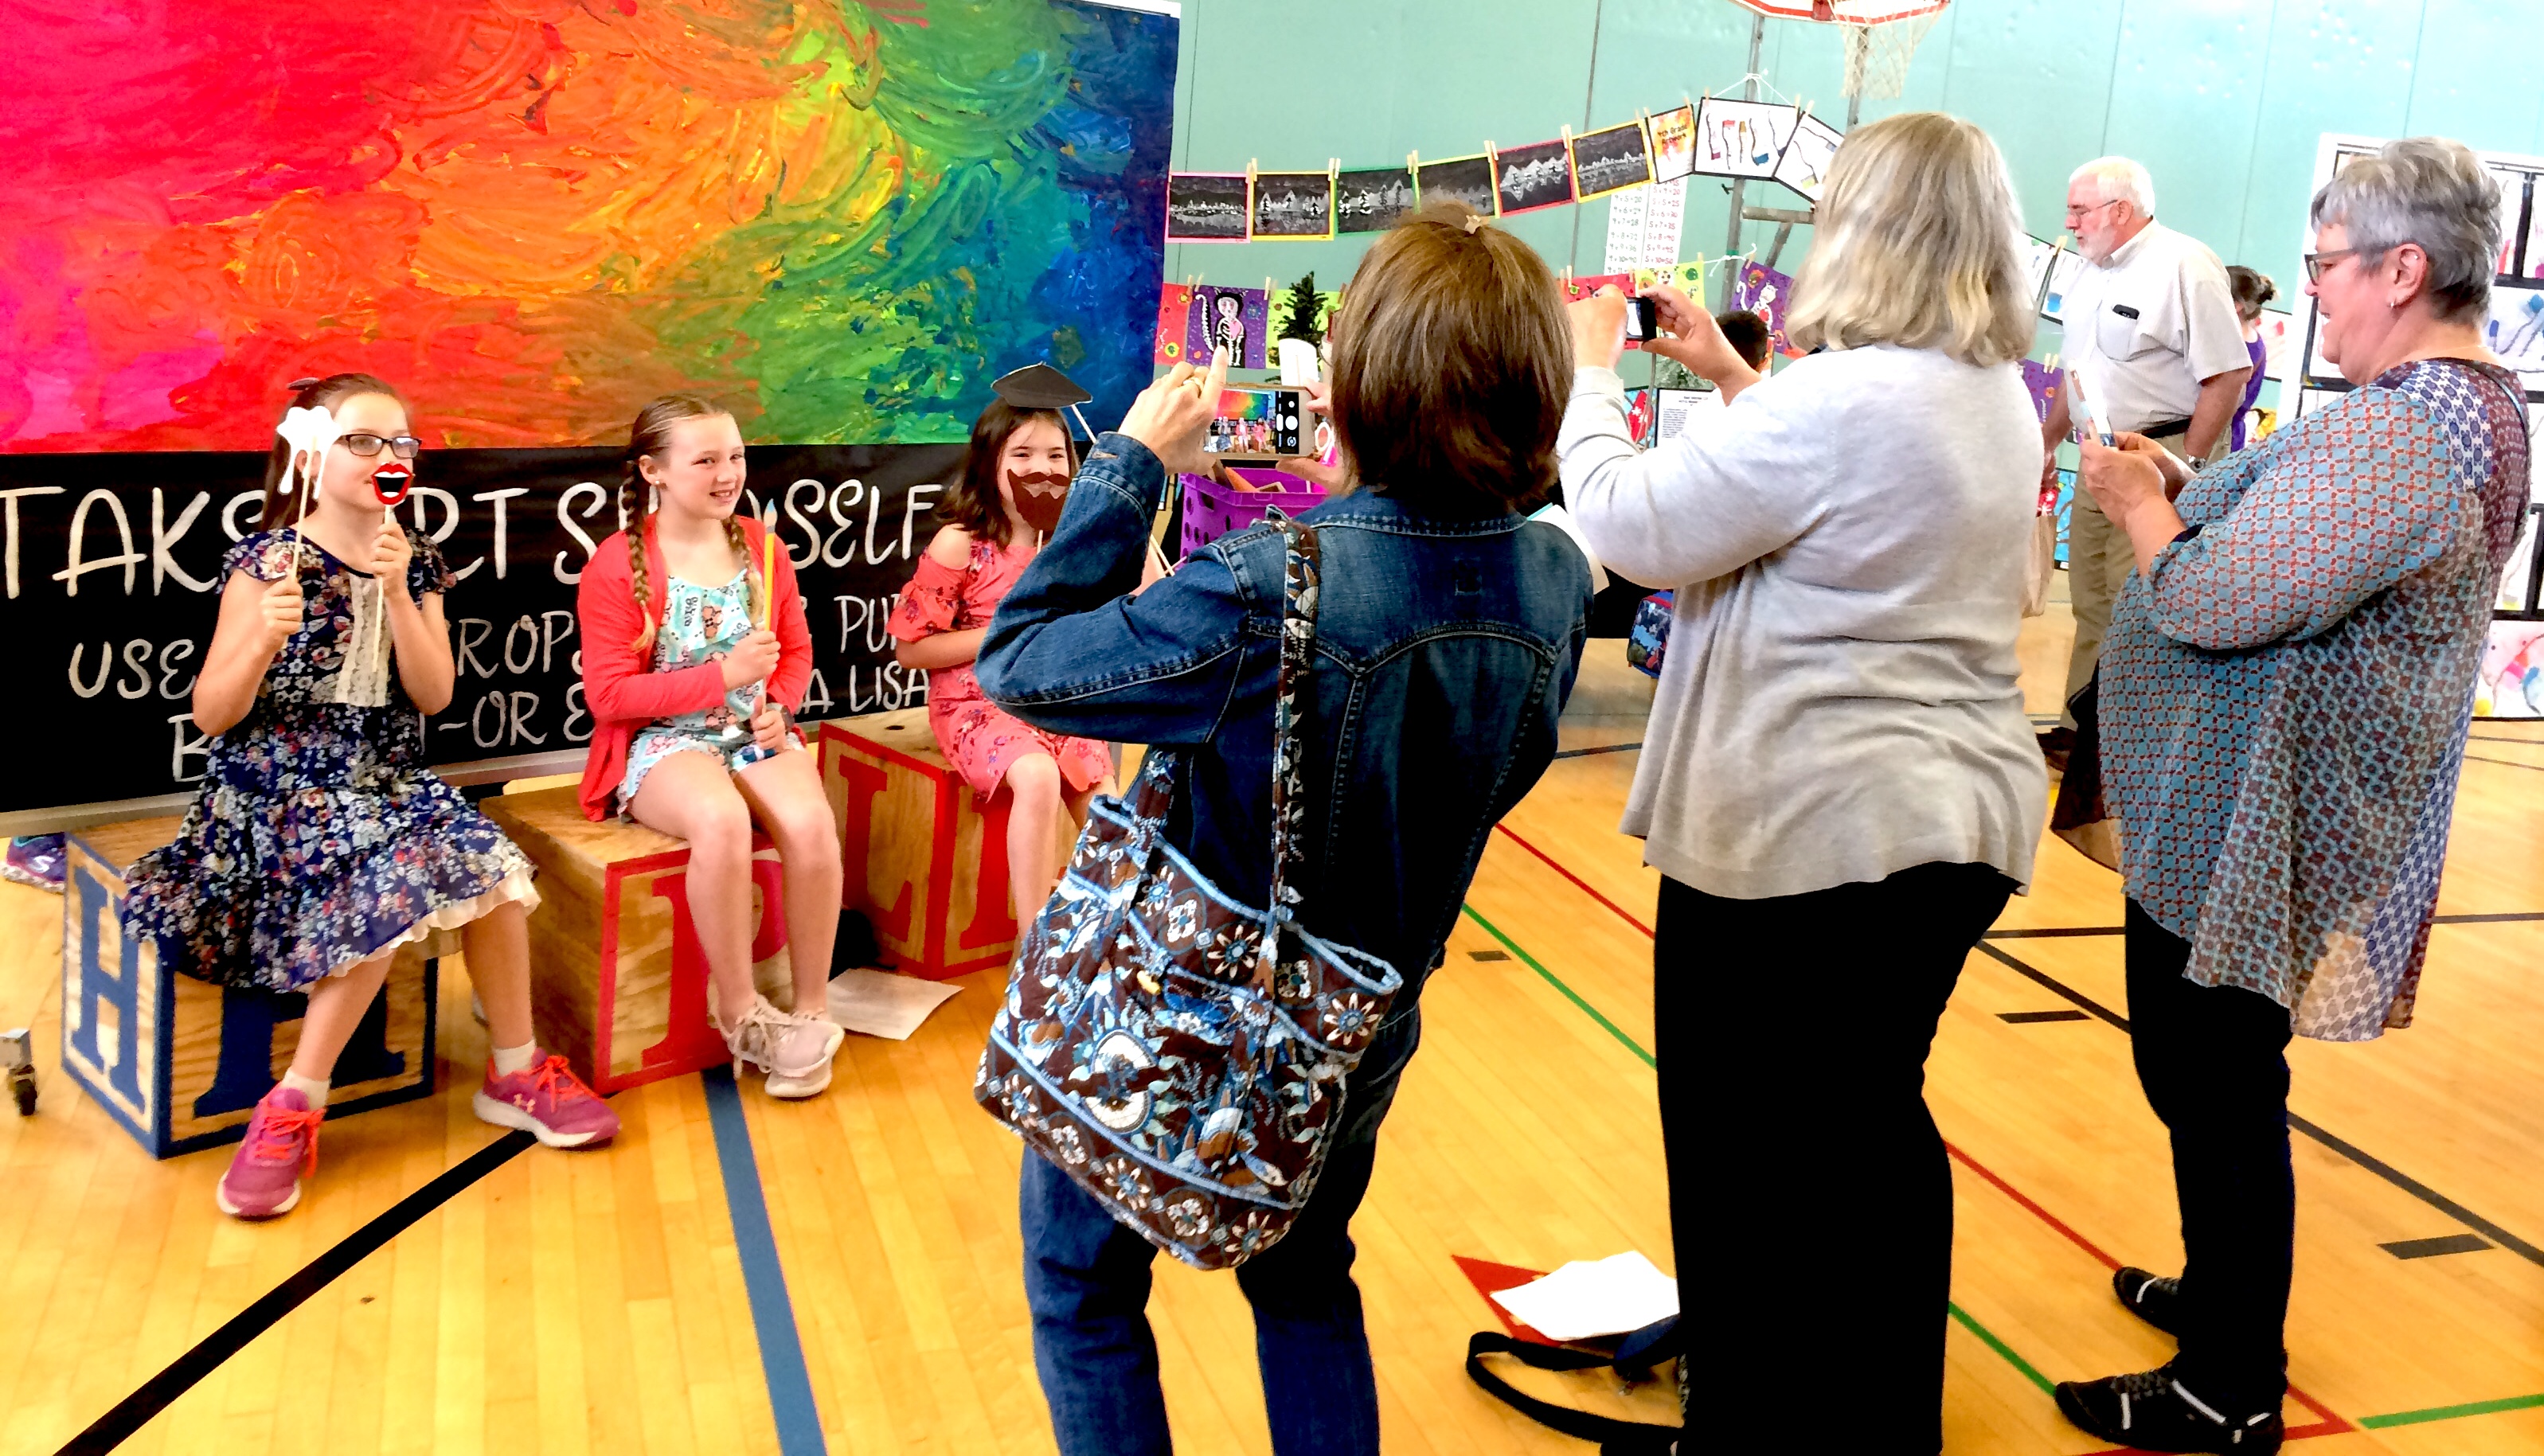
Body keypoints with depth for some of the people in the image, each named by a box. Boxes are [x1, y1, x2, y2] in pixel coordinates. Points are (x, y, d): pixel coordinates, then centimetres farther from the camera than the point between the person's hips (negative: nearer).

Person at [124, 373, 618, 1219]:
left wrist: (396, 592, -15)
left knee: (493, 865, -21)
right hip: (276, 784, -4)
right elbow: (211, 716, -9)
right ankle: (294, 1108, -17)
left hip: (386, 781, 5)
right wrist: (264, 639, -27)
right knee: (396, 882, -30)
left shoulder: (415, 562, 7)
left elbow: (433, 695, -4)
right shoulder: (268, 561, -7)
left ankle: (517, 1073, -3)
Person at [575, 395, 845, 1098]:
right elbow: (608, 694, -10)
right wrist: (723, 675, -18)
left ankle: (811, 1009, -13)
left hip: (754, 733, 4)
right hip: (660, 743, -4)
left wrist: (779, 705, -7)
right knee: (722, 821, -37)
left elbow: (798, 651, 16)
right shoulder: (616, 566, -6)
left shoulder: (760, 547, 8)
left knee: (811, 822, -29)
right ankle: (739, 1010, -18)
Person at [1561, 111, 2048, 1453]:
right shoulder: (1998, 399, 7)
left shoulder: (1833, 401, -21)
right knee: (1874, 1120, 22)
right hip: (1959, 821, 9)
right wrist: (1732, 379, 17)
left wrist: (1590, 374, -1)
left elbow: (1630, 530, -16)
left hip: (1803, 833, -9)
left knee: (1744, 1151, 8)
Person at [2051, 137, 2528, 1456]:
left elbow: (2212, 606, -27)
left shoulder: (2399, 431, -23)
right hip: (2242, 821, 11)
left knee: (2217, 1094, 0)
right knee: (2219, 1086, 22)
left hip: (2246, 835, -11)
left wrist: (2137, 505, -9)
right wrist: (2184, 494, 5)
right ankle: (2229, 1297, 39)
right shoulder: (2474, 406, 12)